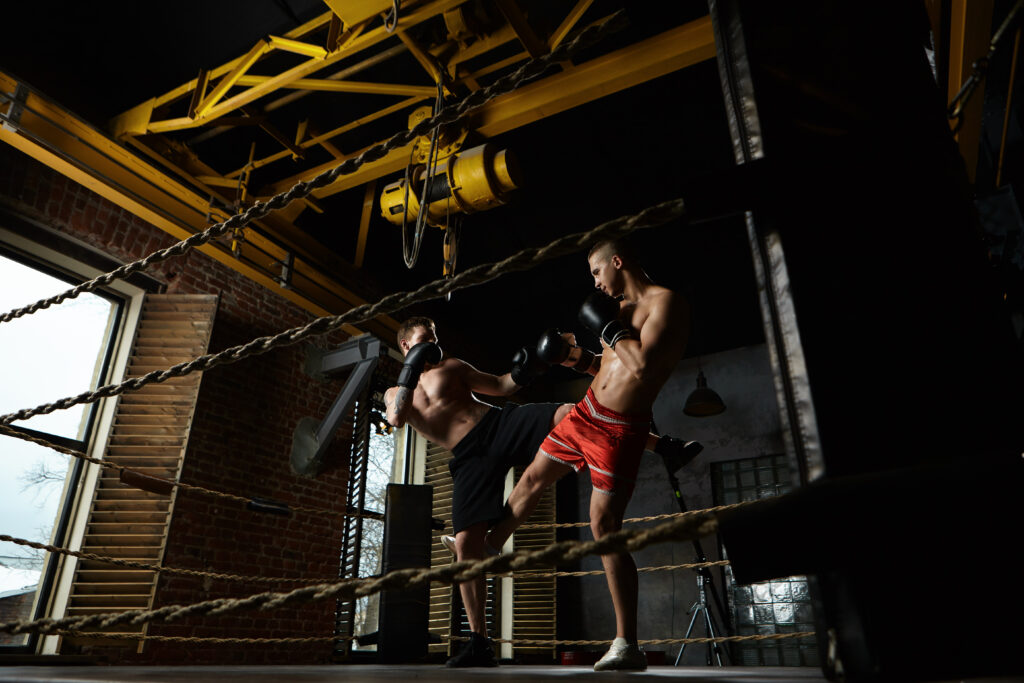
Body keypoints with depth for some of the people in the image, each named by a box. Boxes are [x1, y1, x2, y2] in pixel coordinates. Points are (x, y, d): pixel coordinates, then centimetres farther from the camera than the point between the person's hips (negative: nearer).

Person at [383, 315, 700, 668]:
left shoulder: (451, 366, 20)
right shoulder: (394, 393, 18)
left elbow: (499, 386, 18)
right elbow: (396, 418, -7)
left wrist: (521, 375, -3)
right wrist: (412, 369, -7)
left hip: (500, 424, 0)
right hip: (471, 458, 0)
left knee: (570, 413, -25)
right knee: (465, 542, -10)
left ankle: (665, 445, -15)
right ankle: (479, 643, 3)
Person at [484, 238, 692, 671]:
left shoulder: (666, 303, -13)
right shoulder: (622, 308, 14)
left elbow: (642, 366, -26)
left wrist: (609, 329, -15)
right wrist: (579, 356, 8)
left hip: (619, 429, -9)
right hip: (585, 411, 9)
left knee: (604, 525, -9)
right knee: (533, 478, 20)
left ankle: (627, 645, 3)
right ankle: (487, 546, 45)